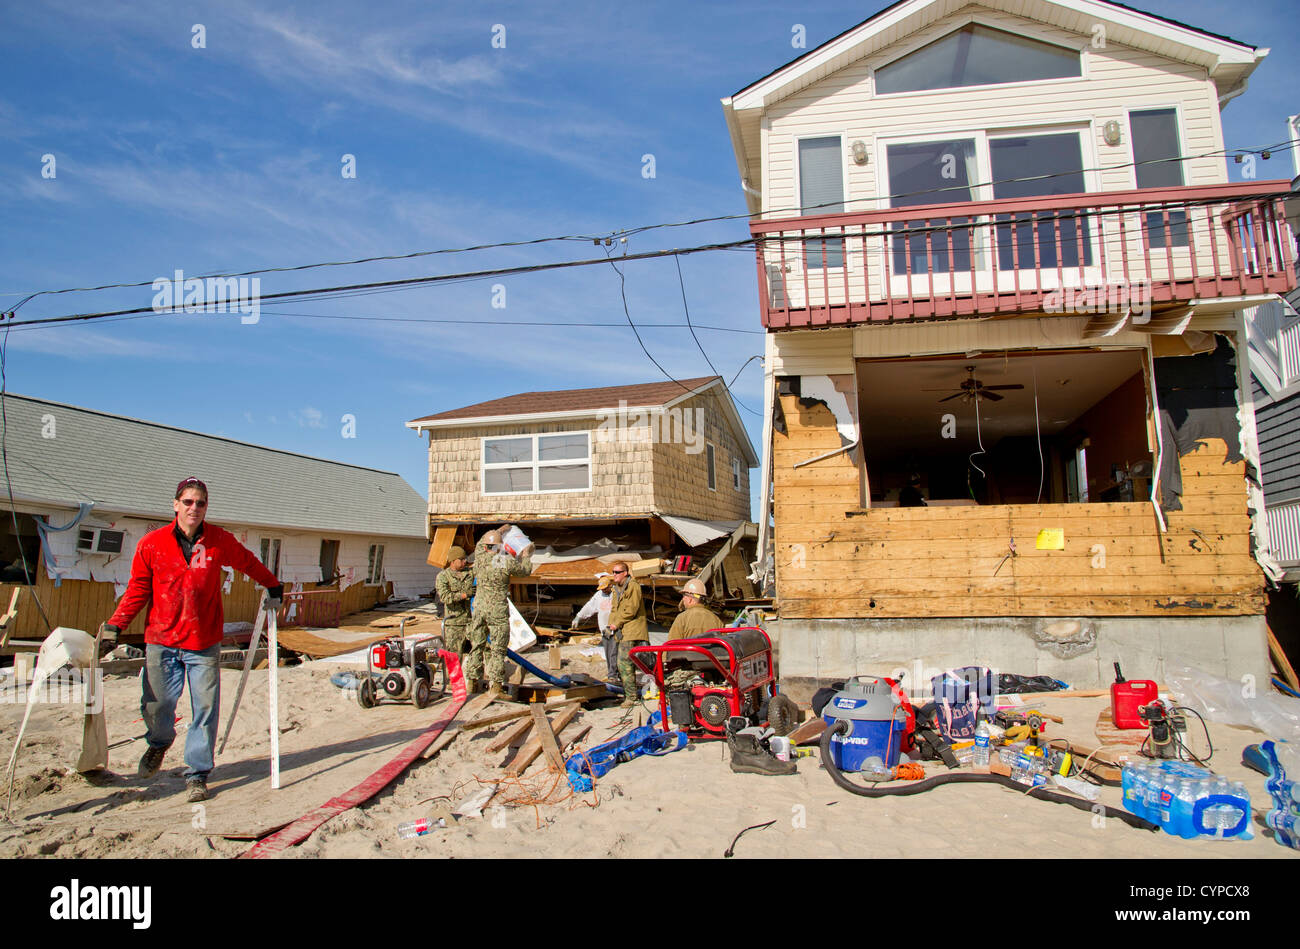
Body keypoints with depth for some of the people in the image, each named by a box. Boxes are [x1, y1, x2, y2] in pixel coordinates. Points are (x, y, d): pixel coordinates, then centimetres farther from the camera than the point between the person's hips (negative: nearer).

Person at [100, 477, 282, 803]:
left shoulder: (220, 541, -2)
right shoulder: (152, 544, -3)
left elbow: (248, 563, 16)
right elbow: (137, 589, 4)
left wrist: (274, 587, 27)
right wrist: (114, 626, -3)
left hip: (205, 643, 0)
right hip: (161, 641, 0)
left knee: (205, 708, 1)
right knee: (156, 705, 8)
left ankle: (197, 774, 16)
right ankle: (159, 743, 43)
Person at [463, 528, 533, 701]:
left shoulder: (480, 558, -1)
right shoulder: (507, 561, -12)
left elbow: (480, 544, 24)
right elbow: (525, 570, 6)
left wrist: (499, 531, 34)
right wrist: (525, 555, 24)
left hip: (479, 608, 4)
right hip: (498, 611, -4)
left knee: (476, 646, 14)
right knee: (498, 650, 0)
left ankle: (471, 681, 21)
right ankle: (495, 686, -5)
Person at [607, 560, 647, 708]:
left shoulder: (633, 586, -11)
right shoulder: (617, 588, 18)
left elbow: (631, 610, -16)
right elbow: (615, 609, 22)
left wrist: (617, 624, -10)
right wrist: (611, 624, 5)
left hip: (632, 631, -9)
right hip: (622, 632, 9)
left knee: (624, 663, -14)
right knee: (623, 664, 13)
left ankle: (631, 696, -8)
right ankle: (630, 693, 24)